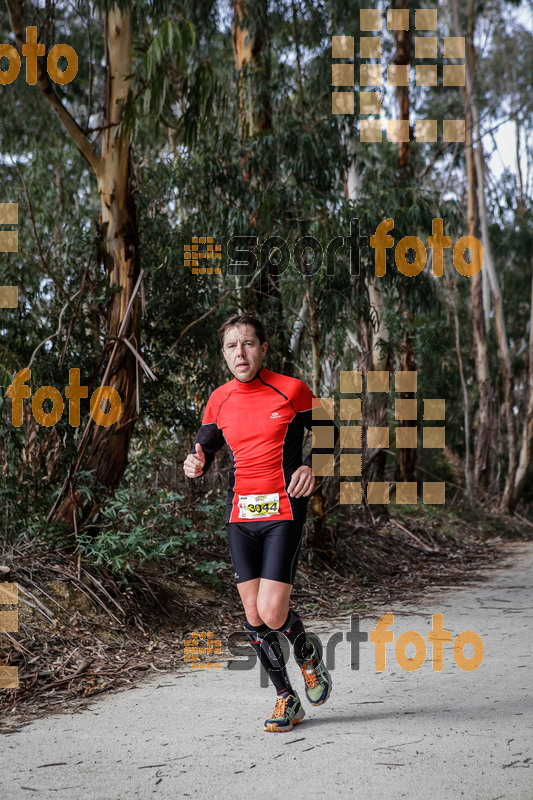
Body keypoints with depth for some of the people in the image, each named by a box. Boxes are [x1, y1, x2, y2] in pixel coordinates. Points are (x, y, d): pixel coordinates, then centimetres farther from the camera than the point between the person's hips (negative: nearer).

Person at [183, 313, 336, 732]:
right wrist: (196, 463, -7)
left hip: (284, 511, -4)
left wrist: (311, 465, -12)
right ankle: (286, 698, 20)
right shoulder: (219, 400, 7)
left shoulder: (292, 390, -5)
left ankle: (309, 651, 21)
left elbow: (327, 432, 6)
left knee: (272, 613, -14)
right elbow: (205, 447, 16)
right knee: (253, 615, 3)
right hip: (241, 513, 4)